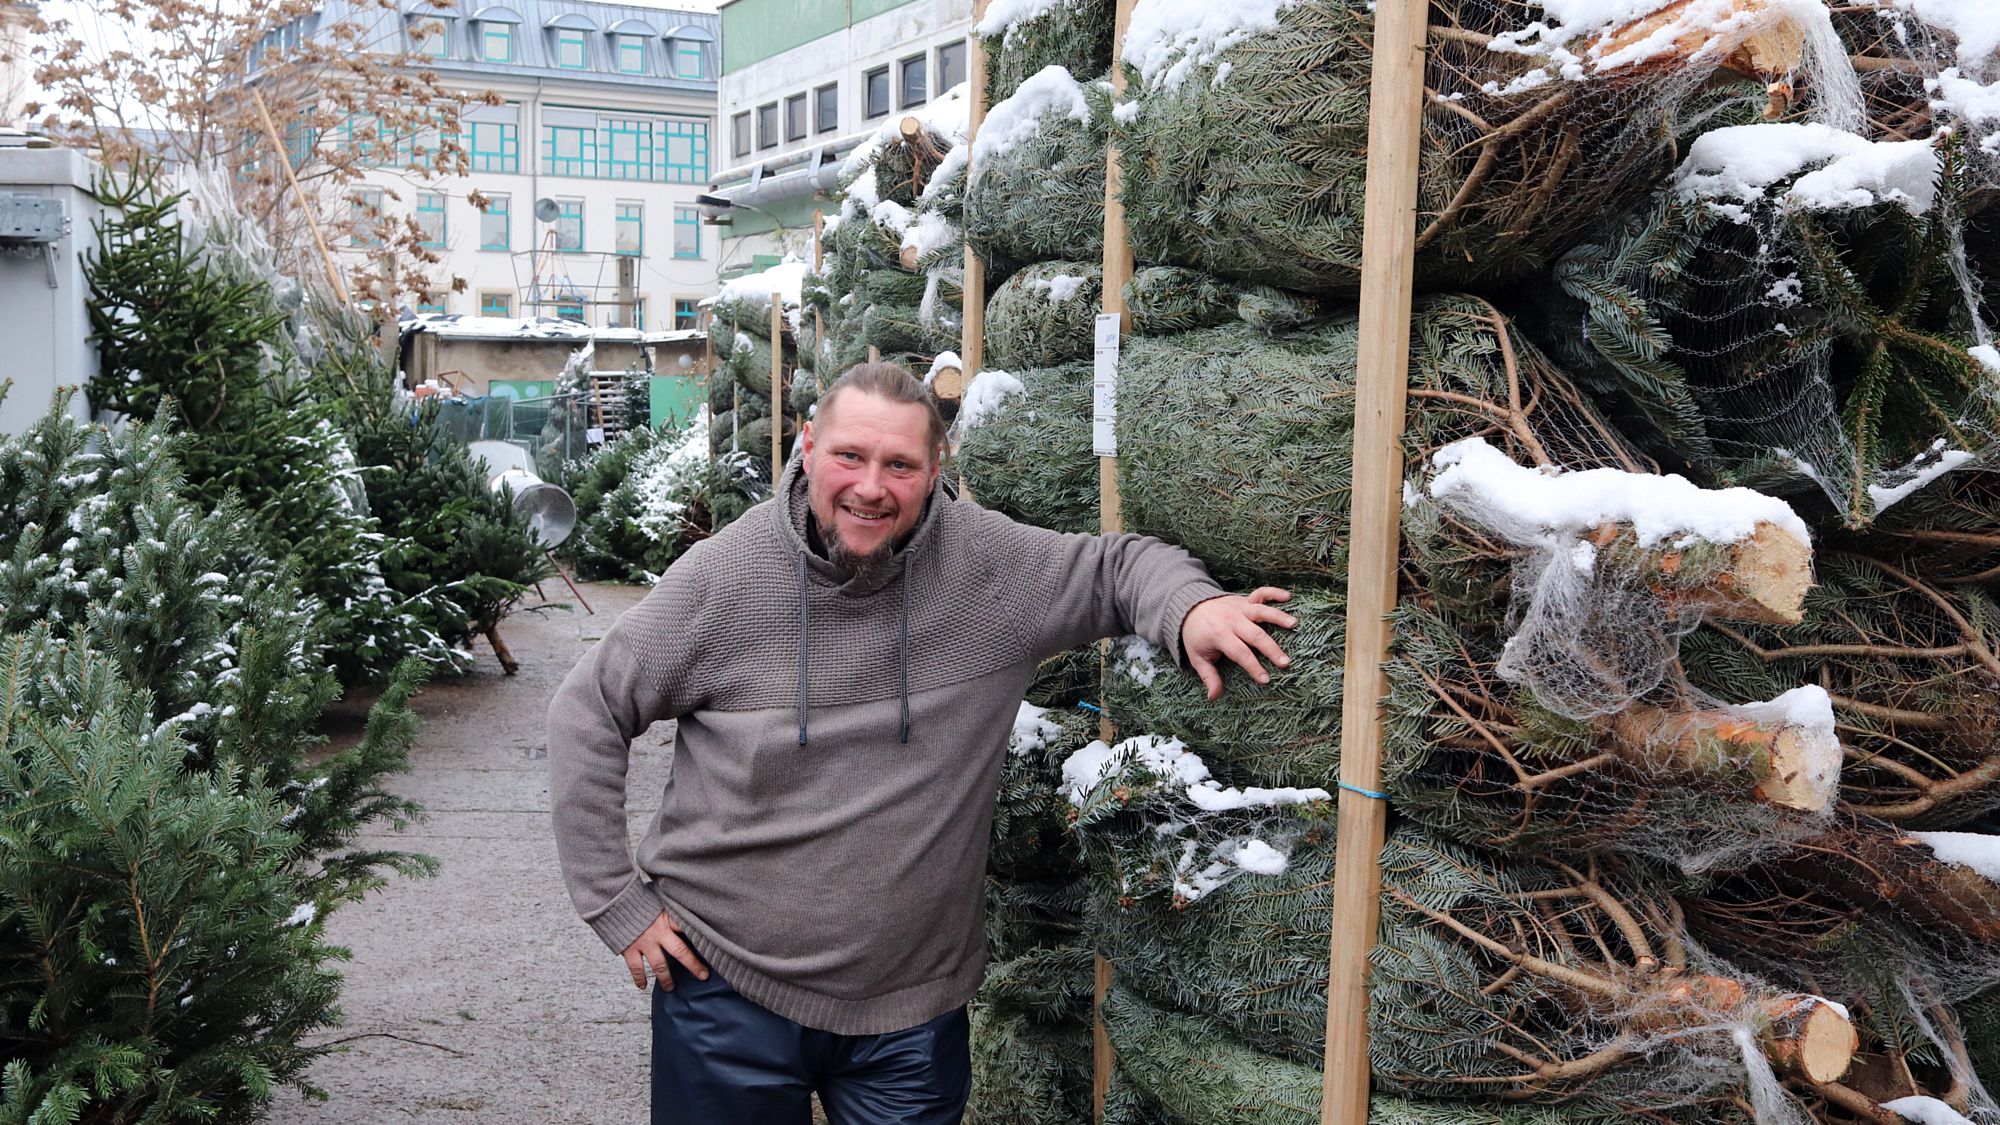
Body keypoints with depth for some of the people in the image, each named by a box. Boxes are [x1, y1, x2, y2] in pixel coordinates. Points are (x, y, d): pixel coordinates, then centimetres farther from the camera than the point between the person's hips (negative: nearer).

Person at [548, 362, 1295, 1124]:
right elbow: (588, 713, -2)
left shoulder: (988, 562, -9)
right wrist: (617, 901, -4)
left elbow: (1120, 563, 5)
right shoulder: (725, 573, -11)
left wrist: (1190, 608, -19)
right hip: (729, 987, -1)